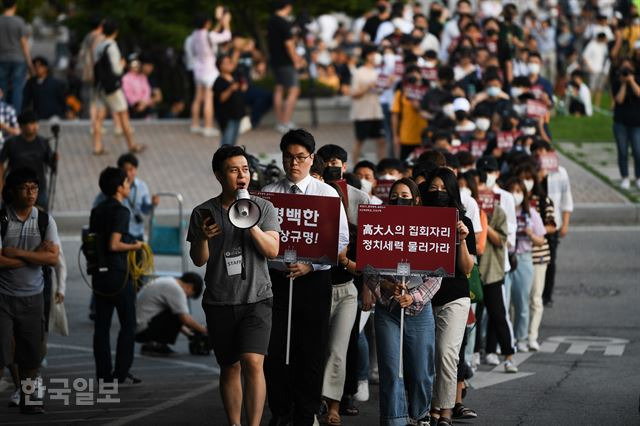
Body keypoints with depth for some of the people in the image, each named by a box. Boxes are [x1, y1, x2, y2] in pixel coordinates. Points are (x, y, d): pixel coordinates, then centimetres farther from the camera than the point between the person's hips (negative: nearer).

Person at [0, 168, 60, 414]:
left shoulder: (45, 221, 2)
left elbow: (53, 258, -8)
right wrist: (35, 255, -12)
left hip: (32, 296, 3)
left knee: (31, 355, 9)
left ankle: (29, 399, 19)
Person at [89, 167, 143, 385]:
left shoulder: (96, 211, 11)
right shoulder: (121, 211, -14)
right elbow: (114, 244, -21)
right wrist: (134, 246, -7)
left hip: (99, 274, 7)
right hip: (118, 274, -7)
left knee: (102, 325, 8)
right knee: (128, 325, 2)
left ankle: (103, 373, 9)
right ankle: (121, 373, 0)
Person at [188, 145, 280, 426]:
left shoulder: (263, 208, 2)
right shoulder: (203, 213, 3)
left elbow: (272, 251, -7)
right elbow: (199, 260, 3)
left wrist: (251, 225, -20)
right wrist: (203, 237, -17)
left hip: (256, 298, -2)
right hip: (219, 302, 2)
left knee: (252, 362, -17)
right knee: (229, 368, 8)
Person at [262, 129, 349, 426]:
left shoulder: (327, 194, 2)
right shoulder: (267, 194, 5)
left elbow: (341, 240, -2)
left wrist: (310, 265, -14)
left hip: (314, 280, -1)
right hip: (276, 278, 1)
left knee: (312, 351, 2)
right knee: (274, 349, 1)